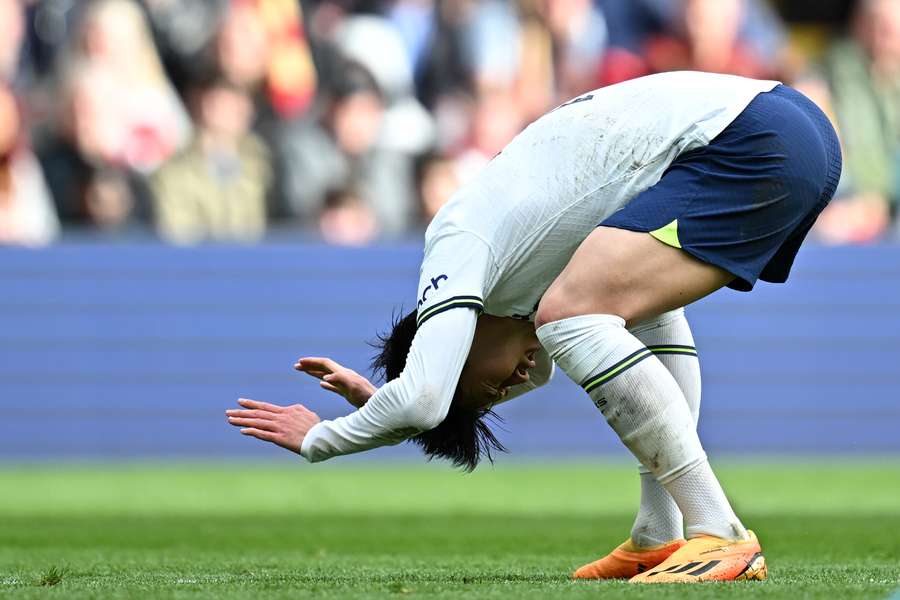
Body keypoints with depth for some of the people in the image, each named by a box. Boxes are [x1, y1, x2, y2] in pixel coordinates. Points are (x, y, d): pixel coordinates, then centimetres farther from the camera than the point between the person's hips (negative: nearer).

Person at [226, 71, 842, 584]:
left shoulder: (458, 249, -3)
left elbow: (421, 402, -14)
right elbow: (539, 368, 41)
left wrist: (319, 440, 4)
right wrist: (375, 398, 34)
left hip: (752, 144, -10)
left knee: (570, 315, -12)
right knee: (644, 296, 31)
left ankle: (721, 538, -16)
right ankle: (661, 537, 20)